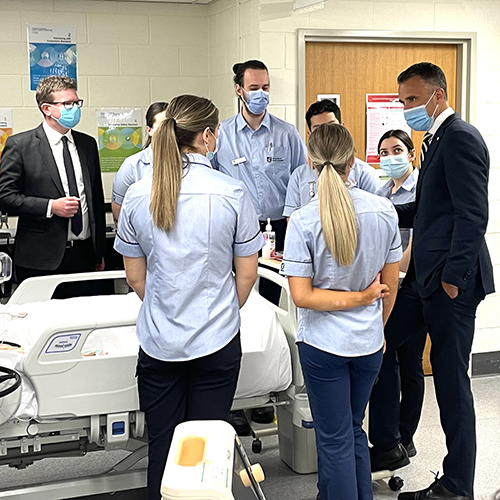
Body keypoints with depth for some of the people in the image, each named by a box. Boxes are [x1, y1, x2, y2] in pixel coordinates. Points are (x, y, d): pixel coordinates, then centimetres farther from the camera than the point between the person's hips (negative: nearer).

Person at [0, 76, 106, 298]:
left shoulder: (88, 144, 12)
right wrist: (51, 207, -17)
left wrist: (100, 250, 16)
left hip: (84, 255, 4)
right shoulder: (19, 145, -3)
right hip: (40, 260, -4)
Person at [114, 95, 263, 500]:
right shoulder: (232, 193, -12)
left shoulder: (138, 196, -5)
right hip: (217, 342, -2)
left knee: (162, 447, 14)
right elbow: (247, 274, -3)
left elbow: (135, 276, 4)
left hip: (158, 342, 2)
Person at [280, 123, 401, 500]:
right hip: (368, 342, 4)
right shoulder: (384, 211, -8)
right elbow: (390, 284, 1)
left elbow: (302, 296, -18)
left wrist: (360, 297, -10)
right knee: (354, 430, 23)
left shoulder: (303, 221, -17)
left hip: (323, 345, -4)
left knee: (335, 440, 10)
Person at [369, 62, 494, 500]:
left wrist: (453, 277, -21)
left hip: (451, 280, -10)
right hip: (425, 276, 10)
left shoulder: (461, 138, -14)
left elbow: (473, 215, -21)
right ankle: (386, 444, 27)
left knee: (451, 382, 0)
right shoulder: (436, 139, 17)